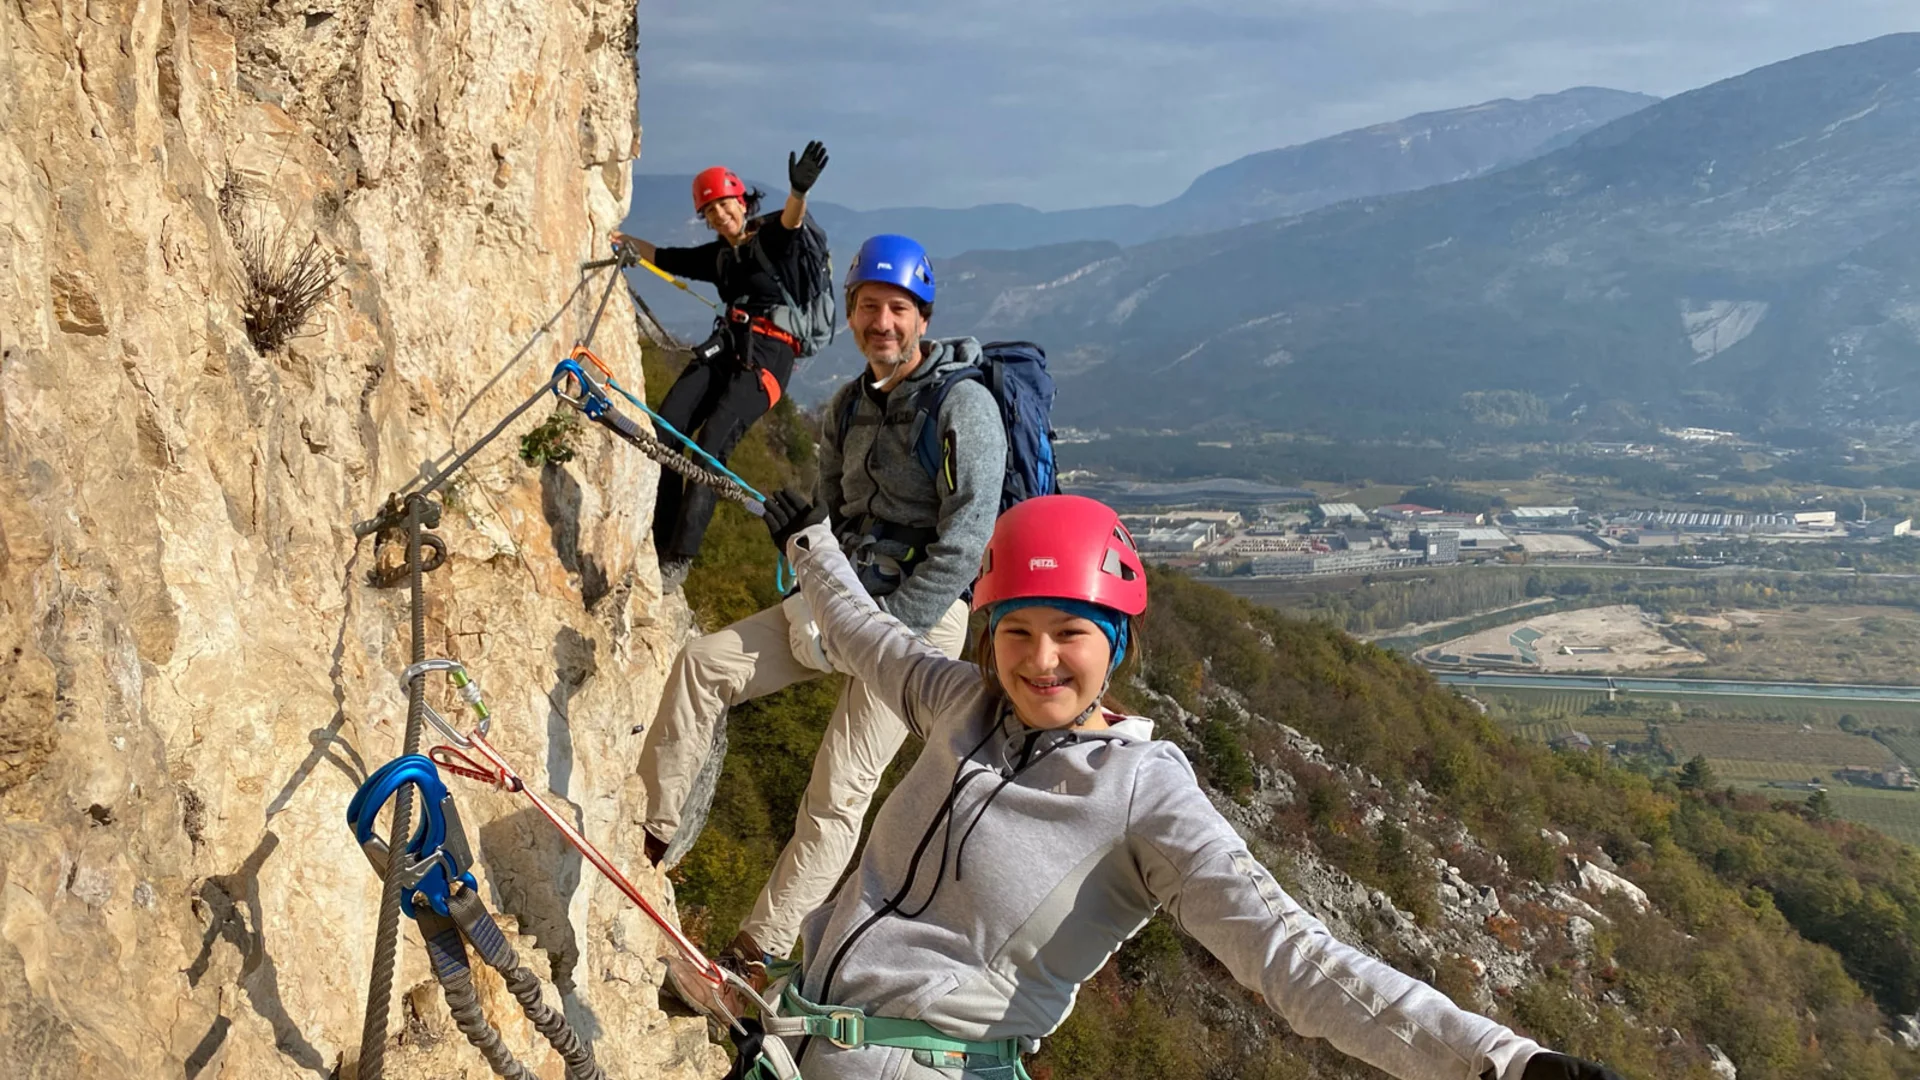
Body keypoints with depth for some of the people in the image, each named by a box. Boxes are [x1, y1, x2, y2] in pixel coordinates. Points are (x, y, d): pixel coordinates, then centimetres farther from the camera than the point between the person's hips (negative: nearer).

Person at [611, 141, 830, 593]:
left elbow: (791, 221, -23)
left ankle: (679, 560, -17)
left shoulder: (771, 237, 0)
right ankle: (660, 545, -8)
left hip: (766, 357, -7)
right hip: (725, 348, 7)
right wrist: (625, 241, 21)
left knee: (707, 450, -20)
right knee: (664, 434, -12)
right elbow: (667, 258, 31)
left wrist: (799, 191, -45)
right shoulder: (719, 256, 19)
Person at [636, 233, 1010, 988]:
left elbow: (963, 544, -19)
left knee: (839, 791, -9)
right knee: (704, 661, -9)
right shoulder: (849, 406, 10)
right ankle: (653, 829, -3)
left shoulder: (964, 407, -13)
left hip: (919, 616, -7)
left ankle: (759, 953, -1)